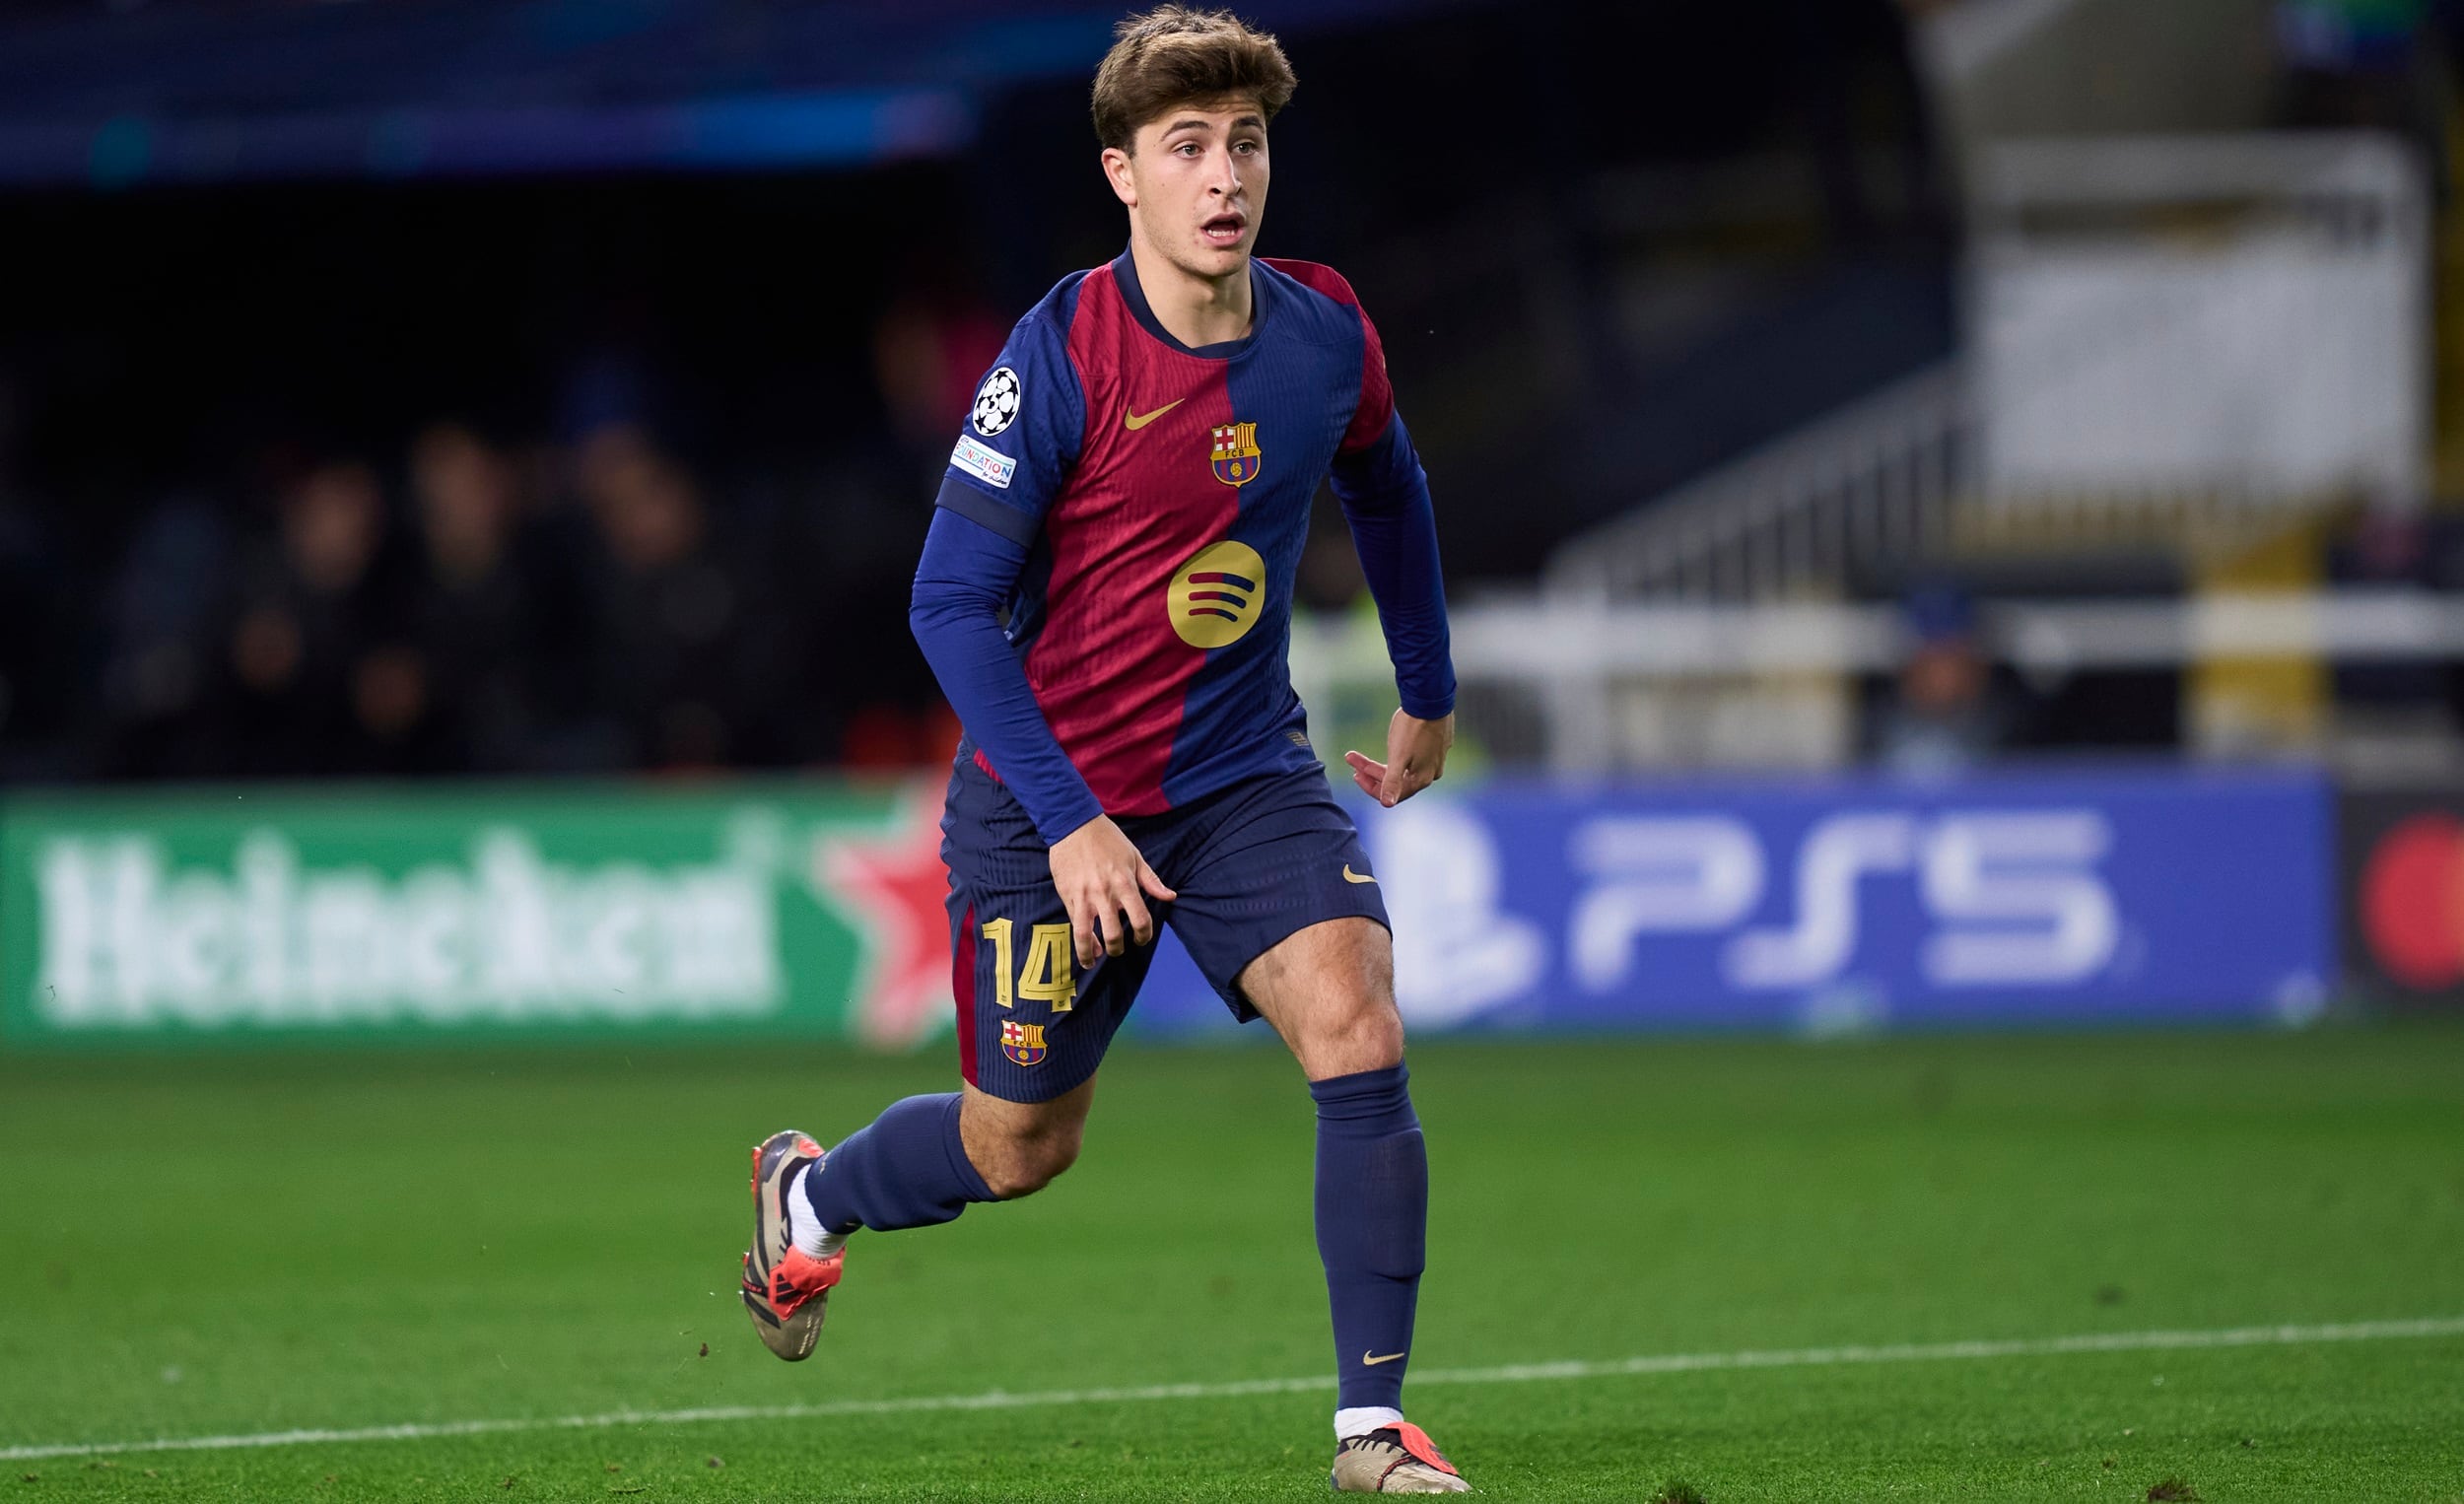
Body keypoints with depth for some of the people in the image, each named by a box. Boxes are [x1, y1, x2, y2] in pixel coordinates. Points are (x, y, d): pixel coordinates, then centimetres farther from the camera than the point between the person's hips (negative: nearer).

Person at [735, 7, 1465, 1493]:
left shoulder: (1326, 334, -6)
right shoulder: (1063, 355, -20)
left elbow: (1386, 489, 18)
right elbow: (952, 603, -18)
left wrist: (1429, 697, 25)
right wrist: (1066, 822, -23)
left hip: (1247, 776, 3)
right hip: (1052, 793, -3)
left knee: (1356, 1022, -21)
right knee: (1021, 1145, 9)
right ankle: (811, 1192, 44)